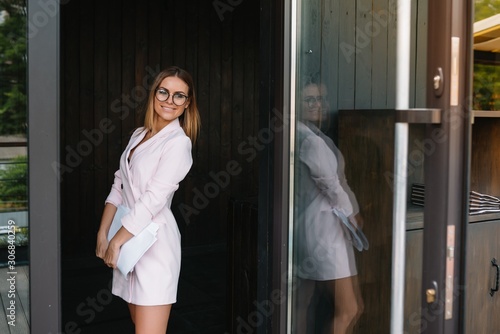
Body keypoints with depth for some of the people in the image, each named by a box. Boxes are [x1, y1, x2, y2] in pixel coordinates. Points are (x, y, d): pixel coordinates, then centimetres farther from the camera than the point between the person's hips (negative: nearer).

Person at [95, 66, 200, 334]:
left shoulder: (179, 142, -12)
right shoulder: (139, 135, 12)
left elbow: (153, 199, -17)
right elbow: (119, 185, 9)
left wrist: (116, 241, -13)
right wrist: (103, 233, 2)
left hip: (155, 241, -7)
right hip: (129, 237, 8)